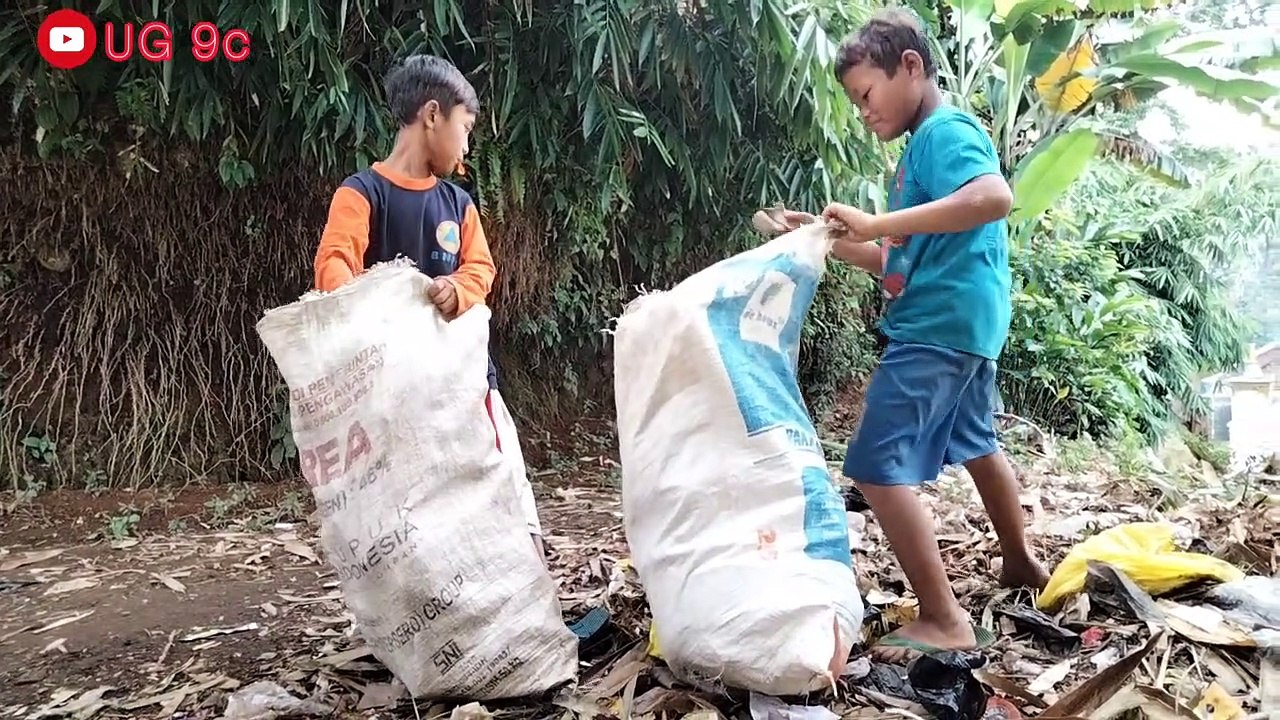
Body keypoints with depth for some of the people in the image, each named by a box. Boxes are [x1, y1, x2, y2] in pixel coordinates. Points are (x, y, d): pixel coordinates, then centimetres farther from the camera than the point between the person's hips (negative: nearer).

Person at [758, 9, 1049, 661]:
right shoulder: (924, 146, 18)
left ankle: (944, 620, -8)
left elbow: (995, 197, -31)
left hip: (939, 326, -11)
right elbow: (900, 261, 18)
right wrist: (827, 238, 10)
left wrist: (878, 223, -31)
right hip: (960, 325, 11)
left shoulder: (946, 131, -10)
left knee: (878, 466, -13)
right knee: (975, 445, 26)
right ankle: (1021, 563, 45)